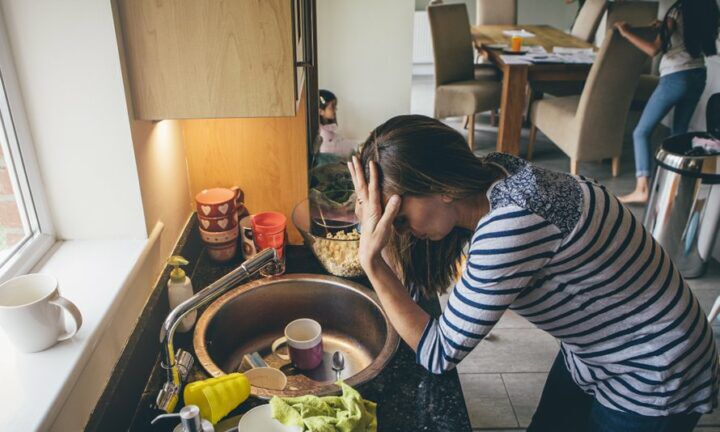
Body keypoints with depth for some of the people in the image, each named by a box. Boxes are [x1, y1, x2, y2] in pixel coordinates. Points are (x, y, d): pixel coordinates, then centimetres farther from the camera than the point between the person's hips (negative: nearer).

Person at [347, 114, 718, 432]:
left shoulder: (512, 222, -37)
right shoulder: (483, 185, -11)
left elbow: (439, 355, -27)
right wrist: (376, 225, -17)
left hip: (653, 383, -7)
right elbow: (417, 287, -5)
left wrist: (371, 261, -30)